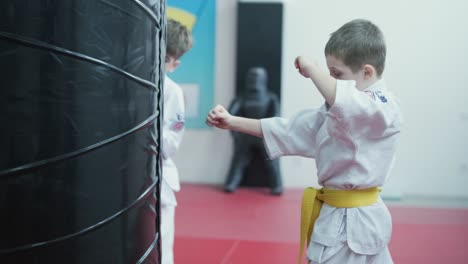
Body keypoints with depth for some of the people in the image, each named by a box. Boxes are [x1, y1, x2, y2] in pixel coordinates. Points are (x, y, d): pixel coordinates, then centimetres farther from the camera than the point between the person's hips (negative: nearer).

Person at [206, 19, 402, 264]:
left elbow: (348, 105, -39)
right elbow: (290, 130, 11)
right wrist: (232, 122, 5)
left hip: (352, 222, -9)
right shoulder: (341, 106, 11)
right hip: (335, 216, 9)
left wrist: (311, 69, -23)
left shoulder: (384, 107, -17)